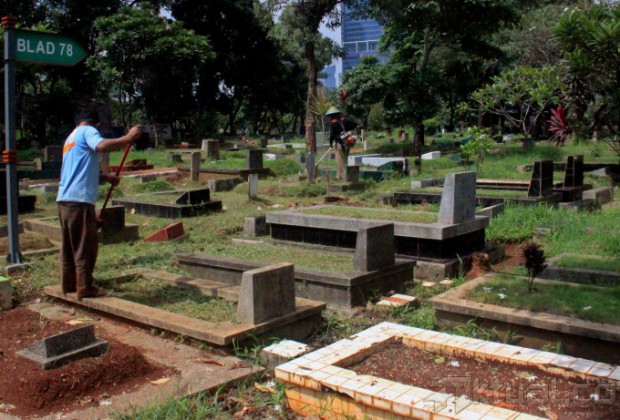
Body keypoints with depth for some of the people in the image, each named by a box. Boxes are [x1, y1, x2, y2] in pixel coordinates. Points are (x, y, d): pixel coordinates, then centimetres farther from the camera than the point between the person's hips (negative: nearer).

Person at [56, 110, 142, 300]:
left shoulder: (71, 137, 27)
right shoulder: (87, 130, -1)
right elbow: (101, 146, -25)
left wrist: (106, 177, 18)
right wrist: (128, 137, -22)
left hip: (65, 199, 9)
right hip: (79, 199, -9)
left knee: (69, 245, 16)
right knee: (85, 245, -4)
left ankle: (69, 284, 24)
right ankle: (85, 288, 0)